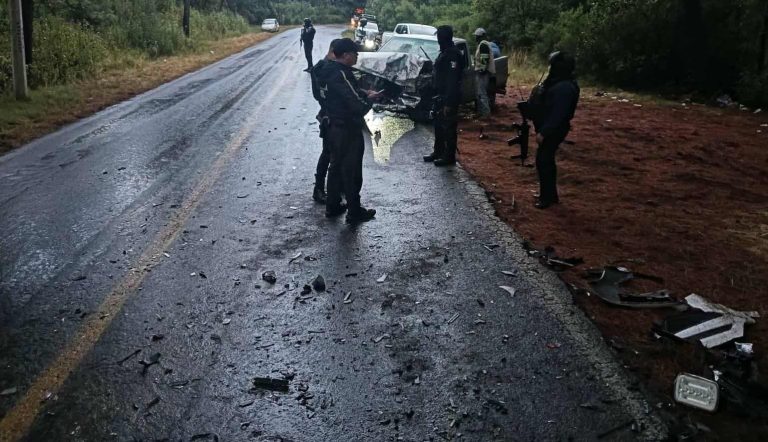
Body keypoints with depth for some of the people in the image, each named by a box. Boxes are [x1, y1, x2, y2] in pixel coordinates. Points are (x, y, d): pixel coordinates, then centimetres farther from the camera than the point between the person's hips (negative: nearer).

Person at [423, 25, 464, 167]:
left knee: (449, 127, -2)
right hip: (440, 96, 10)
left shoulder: (453, 54, -18)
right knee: (438, 126, 17)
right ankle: (438, 152, 28)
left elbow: (452, 80, -23)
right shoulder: (444, 52, 14)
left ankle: (449, 157, 5)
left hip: (449, 98, -10)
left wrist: (449, 103, -26)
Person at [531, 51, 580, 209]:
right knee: (547, 160, 17)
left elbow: (558, 114, -26)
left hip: (553, 130, -11)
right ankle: (550, 194, 27)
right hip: (549, 128, 11)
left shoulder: (564, 88, -24)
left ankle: (547, 197, 5)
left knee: (543, 161, -4)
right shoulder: (558, 82, 9)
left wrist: (543, 132, -24)